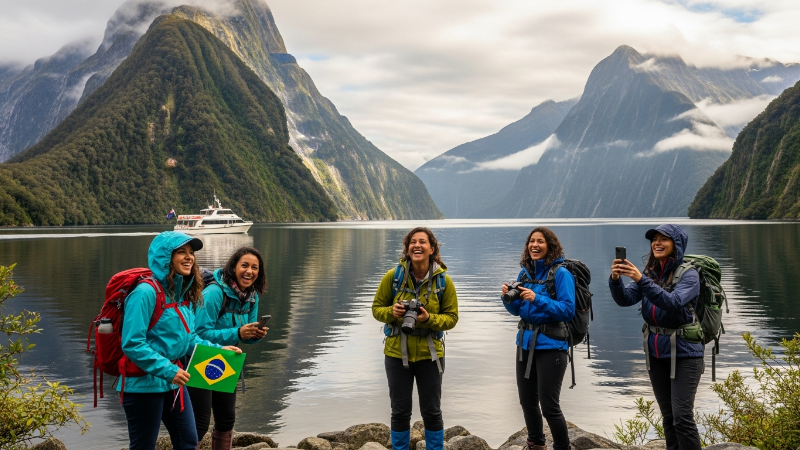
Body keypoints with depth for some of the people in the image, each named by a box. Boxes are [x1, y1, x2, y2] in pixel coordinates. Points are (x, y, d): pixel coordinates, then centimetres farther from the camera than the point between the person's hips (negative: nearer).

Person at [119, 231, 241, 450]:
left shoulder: (184, 294, 6)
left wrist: (217, 350, 0)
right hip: (144, 385, -8)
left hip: (173, 383, 8)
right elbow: (132, 344, -24)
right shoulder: (145, 293, -20)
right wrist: (167, 370, -27)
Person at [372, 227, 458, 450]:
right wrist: (391, 312, -21)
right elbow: (377, 308, 0)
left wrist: (429, 318, -23)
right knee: (400, 412, 12)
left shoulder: (443, 280, -7)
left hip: (429, 354, 0)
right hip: (397, 353, 0)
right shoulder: (393, 276, -7)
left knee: (432, 412, 11)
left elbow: (451, 317, -4)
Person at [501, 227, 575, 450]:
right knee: (527, 400, 16)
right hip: (525, 342, 7)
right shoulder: (525, 272, 7)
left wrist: (537, 299, -27)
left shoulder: (560, 273, -11)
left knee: (549, 405, -4)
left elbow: (568, 310, -19)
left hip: (550, 345, -7)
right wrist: (508, 298, -7)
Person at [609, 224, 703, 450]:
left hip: (683, 353, -6)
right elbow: (626, 299, -5)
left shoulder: (689, 274, -11)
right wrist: (615, 279, -25)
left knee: (682, 416, -10)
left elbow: (673, 302, -28)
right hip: (656, 353, 6)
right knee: (668, 416, 13)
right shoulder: (650, 272, 5)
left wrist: (641, 280, -38)